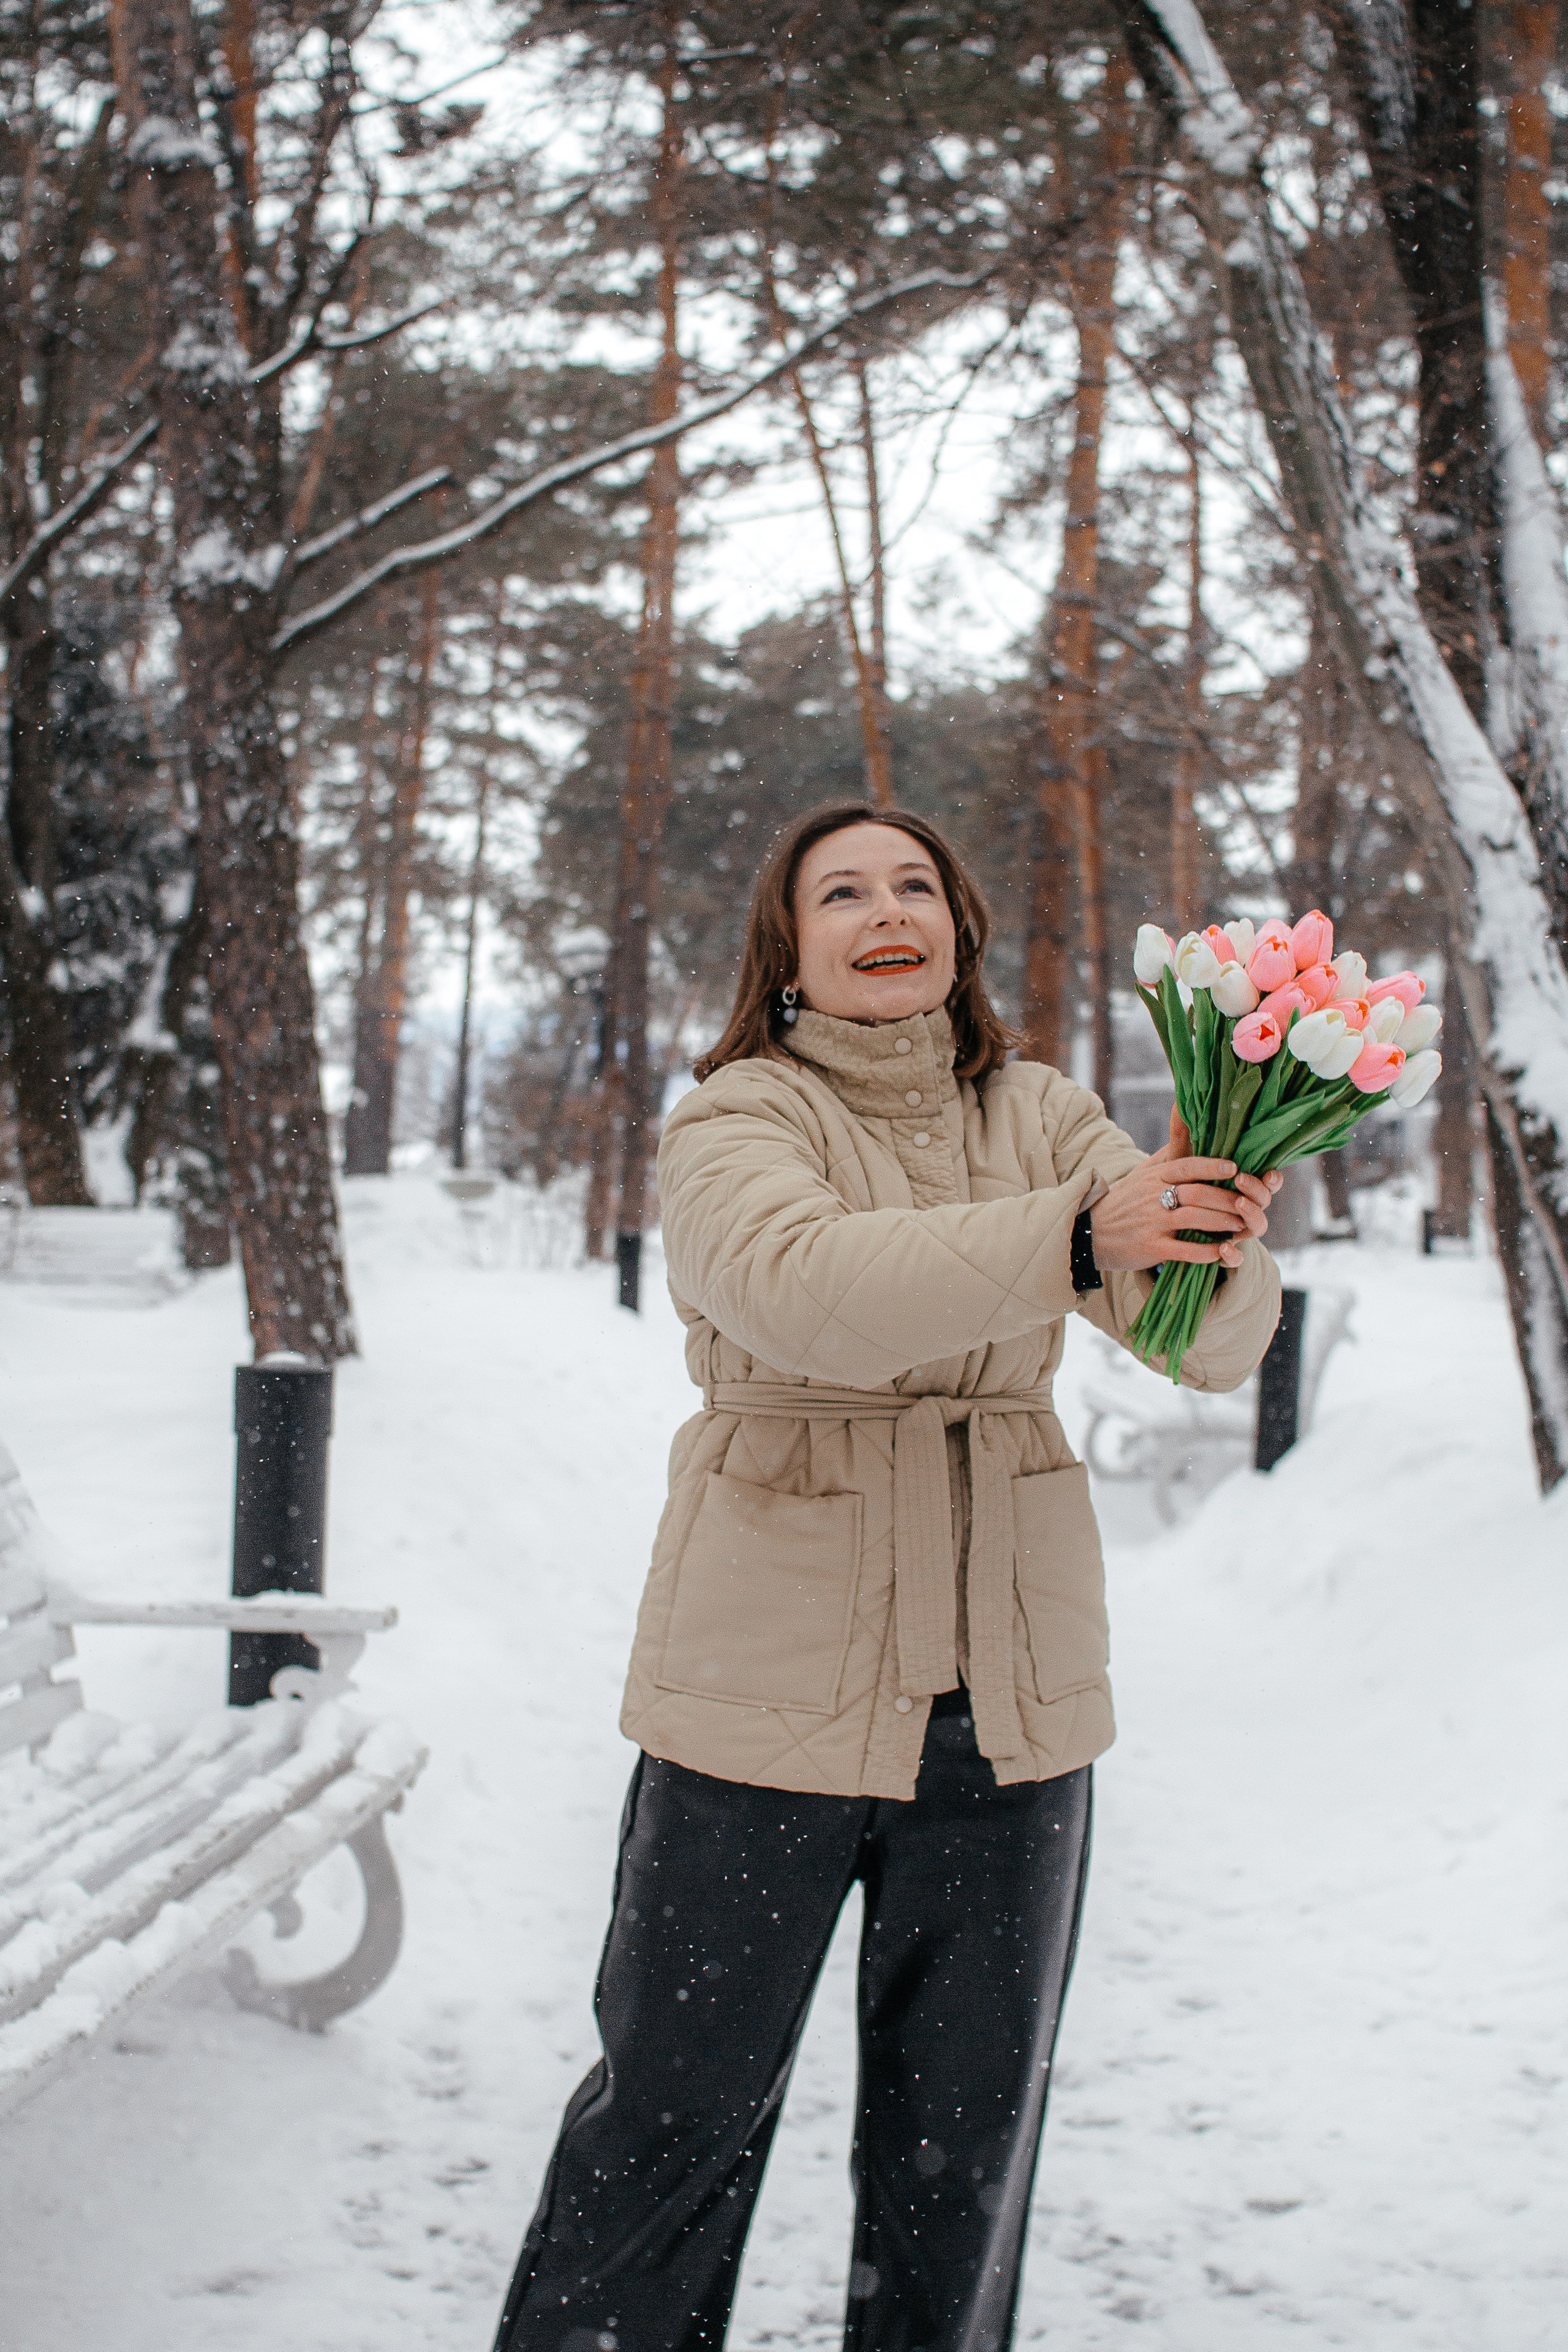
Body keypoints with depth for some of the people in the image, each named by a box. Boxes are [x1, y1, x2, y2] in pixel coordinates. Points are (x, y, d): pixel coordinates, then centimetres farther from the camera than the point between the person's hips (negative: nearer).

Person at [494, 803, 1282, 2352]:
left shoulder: (1043, 1120, 6)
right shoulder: (733, 1119, -5)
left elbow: (1213, 1345, -5)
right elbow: (799, 1289, -27)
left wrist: (1223, 1237, -28)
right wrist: (1077, 1239, -37)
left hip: (1004, 1690, 4)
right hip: (773, 1682, -3)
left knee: (966, 2135, 15)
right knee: (678, 2104, 7)